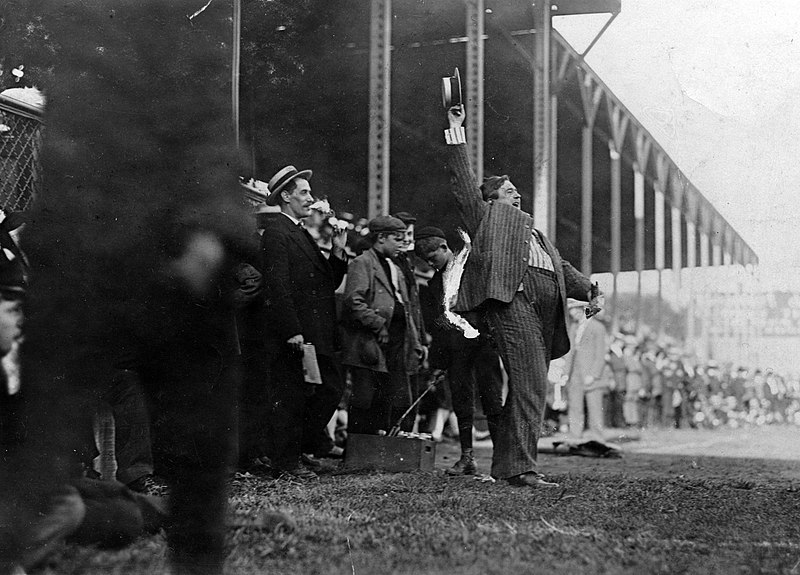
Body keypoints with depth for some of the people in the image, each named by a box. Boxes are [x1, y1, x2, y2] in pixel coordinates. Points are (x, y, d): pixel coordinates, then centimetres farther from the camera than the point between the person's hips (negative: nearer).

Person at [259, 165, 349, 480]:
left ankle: (311, 439, 32)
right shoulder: (275, 233, -12)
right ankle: (287, 462, 9)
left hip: (317, 333, 9)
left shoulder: (302, 234, 19)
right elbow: (276, 287, -19)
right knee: (290, 397, -1)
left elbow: (327, 283, 20)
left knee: (332, 387, 14)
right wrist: (292, 332, -23)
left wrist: (338, 251, 6)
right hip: (292, 335, -9)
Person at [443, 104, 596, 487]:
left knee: (527, 388, 7)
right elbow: (463, 180, 11)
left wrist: (588, 289, 19)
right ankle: (521, 468, -19)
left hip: (546, 305, 8)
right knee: (530, 386, -17)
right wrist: (456, 130, 9)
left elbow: (561, 266, 32)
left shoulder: (532, 230, 37)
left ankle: (503, 465, 13)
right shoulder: (486, 215, 18)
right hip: (514, 297, -8)